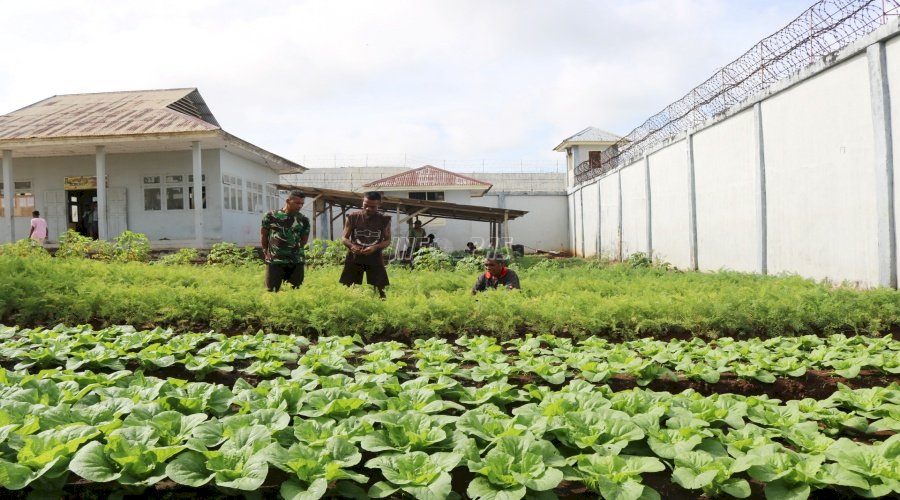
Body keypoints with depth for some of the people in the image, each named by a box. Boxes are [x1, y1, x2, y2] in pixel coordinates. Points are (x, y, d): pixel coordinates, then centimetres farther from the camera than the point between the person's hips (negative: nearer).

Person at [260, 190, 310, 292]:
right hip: (274, 261, -2)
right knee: (271, 291, -1)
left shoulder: (303, 220, 3)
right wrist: (266, 252, 10)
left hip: (296, 262, 2)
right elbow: (263, 235, 9)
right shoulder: (271, 216, 0)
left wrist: (293, 250, 7)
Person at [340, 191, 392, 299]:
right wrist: (351, 246, -21)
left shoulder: (384, 220, -3)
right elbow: (344, 238, 2)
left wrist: (375, 247, -20)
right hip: (354, 257, 0)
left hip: (374, 258, 0)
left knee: (380, 288, 0)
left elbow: (387, 240, 0)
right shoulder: (352, 217, -3)